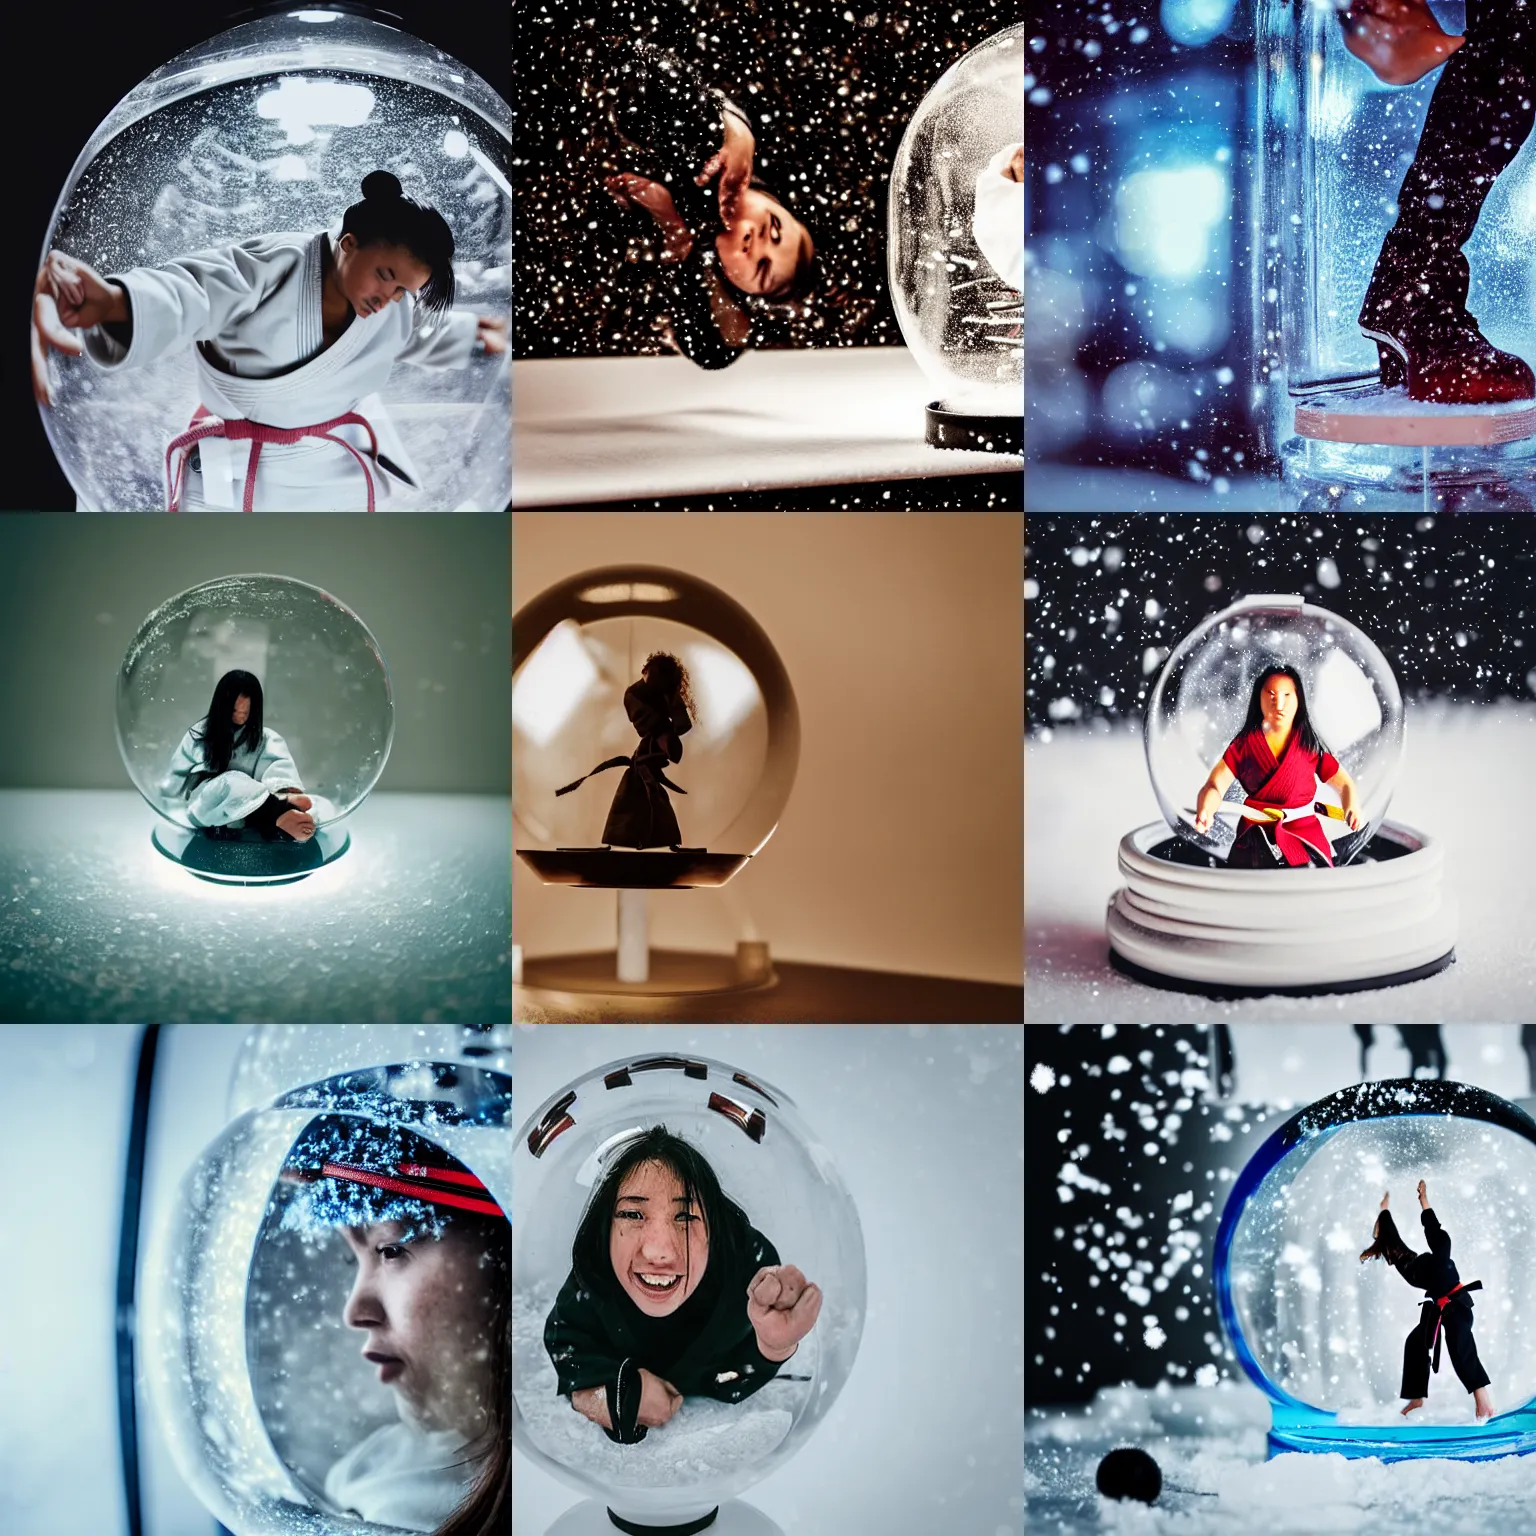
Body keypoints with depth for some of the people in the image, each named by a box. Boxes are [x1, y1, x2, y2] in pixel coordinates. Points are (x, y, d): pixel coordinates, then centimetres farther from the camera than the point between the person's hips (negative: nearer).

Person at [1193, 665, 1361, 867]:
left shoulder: (1310, 744, 3)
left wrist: (1353, 807, -16)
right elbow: (1215, 786, -6)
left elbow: (1344, 783, 7)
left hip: (1304, 838, 0)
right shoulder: (1244, 743, 1)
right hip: (1255, 842, 0)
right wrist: (1204, 812, -28)